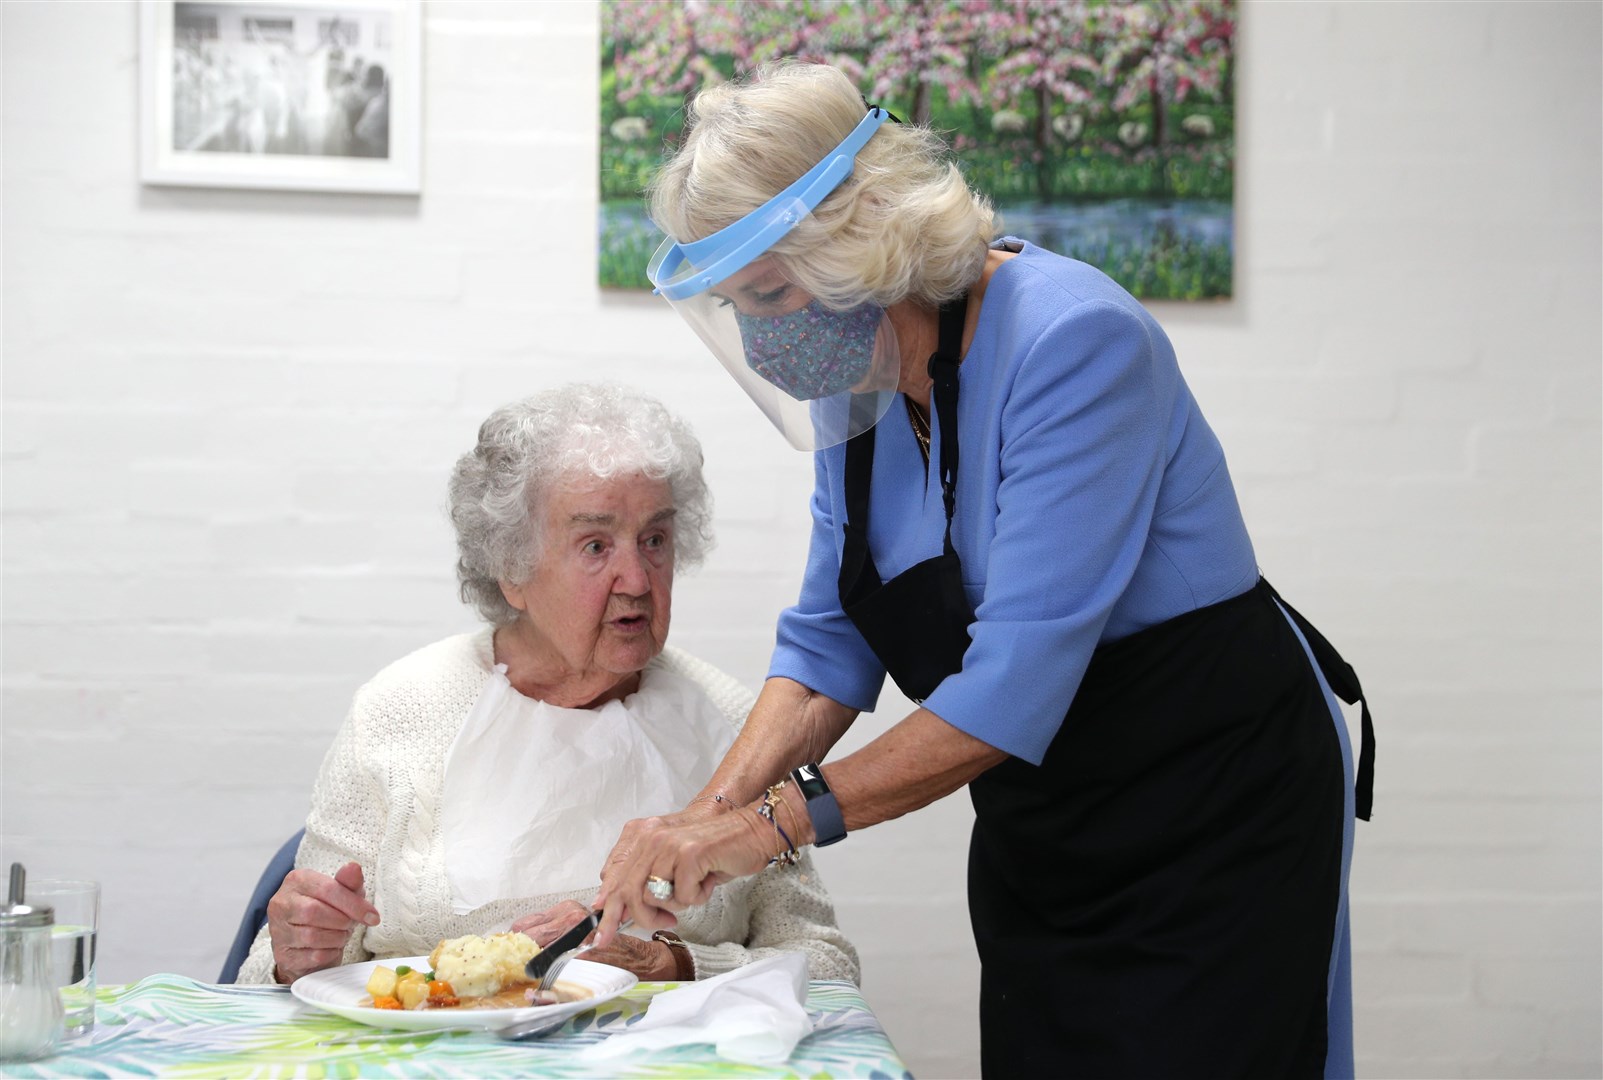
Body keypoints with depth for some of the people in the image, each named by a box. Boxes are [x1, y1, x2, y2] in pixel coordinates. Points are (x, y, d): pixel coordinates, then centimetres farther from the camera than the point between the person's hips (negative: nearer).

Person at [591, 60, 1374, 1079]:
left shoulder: (1073, 342, -27)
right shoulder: (858, 376, -2)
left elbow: (1015, 686, -32)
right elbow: (829, 645, -2)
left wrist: (774, 823, -32)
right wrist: (703, 822, -17)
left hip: (1218, 801, -7)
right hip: (1041, 833, 7)